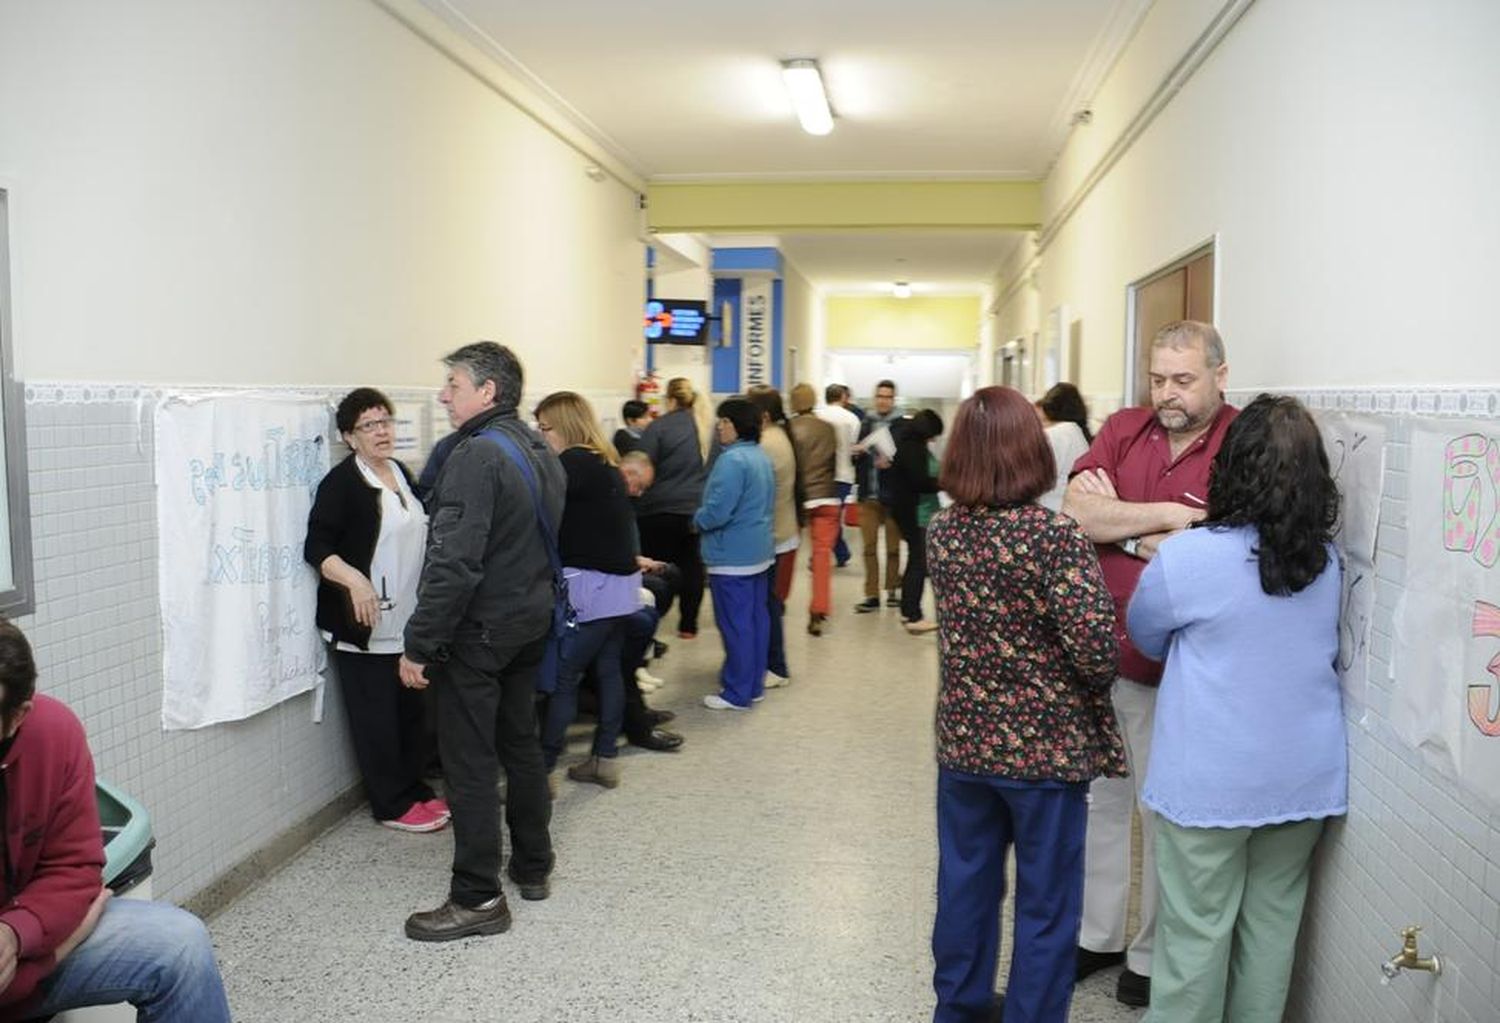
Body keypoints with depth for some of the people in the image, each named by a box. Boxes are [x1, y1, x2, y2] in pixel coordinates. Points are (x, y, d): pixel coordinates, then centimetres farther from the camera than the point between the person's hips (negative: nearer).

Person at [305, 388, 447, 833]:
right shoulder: (342, 482, -11)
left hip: (409, 621, 7)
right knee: (376, 716, 2)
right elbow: (317, 548, -16)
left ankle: (415, 788, 29)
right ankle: (392, 805, 13)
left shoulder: (401, 474, 11)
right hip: (367, 623, -7)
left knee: (412, 709, 15)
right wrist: (355, 580, -31)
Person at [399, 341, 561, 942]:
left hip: (480, 628, -9)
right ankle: (533, 867, 31)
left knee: (470, 762, -1)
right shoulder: (540, 452, 9)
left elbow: (454, 562, -25)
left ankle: (478, 898, 6)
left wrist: (419, 645, -21)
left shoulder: (477, 455, -20)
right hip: (532, 620, 9)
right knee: (521, 743, 19)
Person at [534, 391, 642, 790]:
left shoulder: (575, 462, -13)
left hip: (591, 588, -10)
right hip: (620, 584, 10)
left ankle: (543, 768, 1)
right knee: (608, 671, 14)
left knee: (562, 677, -4)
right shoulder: (605, 464, 15)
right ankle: (605, 758, 22)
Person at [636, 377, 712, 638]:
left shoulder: (658, 427, -10)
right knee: (691, 565, 9)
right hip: (699, 508, 4)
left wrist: (635, 506, -2)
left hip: (662, 509, -4)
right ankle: (688, 624, 13)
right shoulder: (710, 427, 5)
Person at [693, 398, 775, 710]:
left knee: (735, 625, -2)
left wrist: (698, 520, -5)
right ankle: (754, 685, 23)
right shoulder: (762, 457, 10)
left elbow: (717, 511, -23)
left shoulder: (732, 460, -20)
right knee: (757, 619, 13)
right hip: (760, 552, 10)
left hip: (732, 557, -10)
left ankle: (737, 694, 5)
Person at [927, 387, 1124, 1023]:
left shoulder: (941, 531, -3)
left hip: (963, 742, 5)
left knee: (965, 889, 21)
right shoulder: (1056, 537, -19)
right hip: (1045, 749, -5)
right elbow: (1097, 649, -24)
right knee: (1045, 908, 12)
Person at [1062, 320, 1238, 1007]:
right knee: (1100, 800, 19)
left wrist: (1118, 525, -14)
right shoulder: (1123, 430, 3)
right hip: (1096, 655, 5)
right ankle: (1096, 935, 38)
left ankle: (1153, 956, 32)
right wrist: (1170, 516, -17)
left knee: (1167, 816, 12)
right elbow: (1076, 511, -9)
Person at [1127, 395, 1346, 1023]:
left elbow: (1146, 637, 0)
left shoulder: (1185, 558, -16)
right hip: (1307, 779, 5)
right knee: (1273, 924, 17)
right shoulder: (1329, 561, 0)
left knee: (1196, 931, 7)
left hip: (1211, 783, -5)